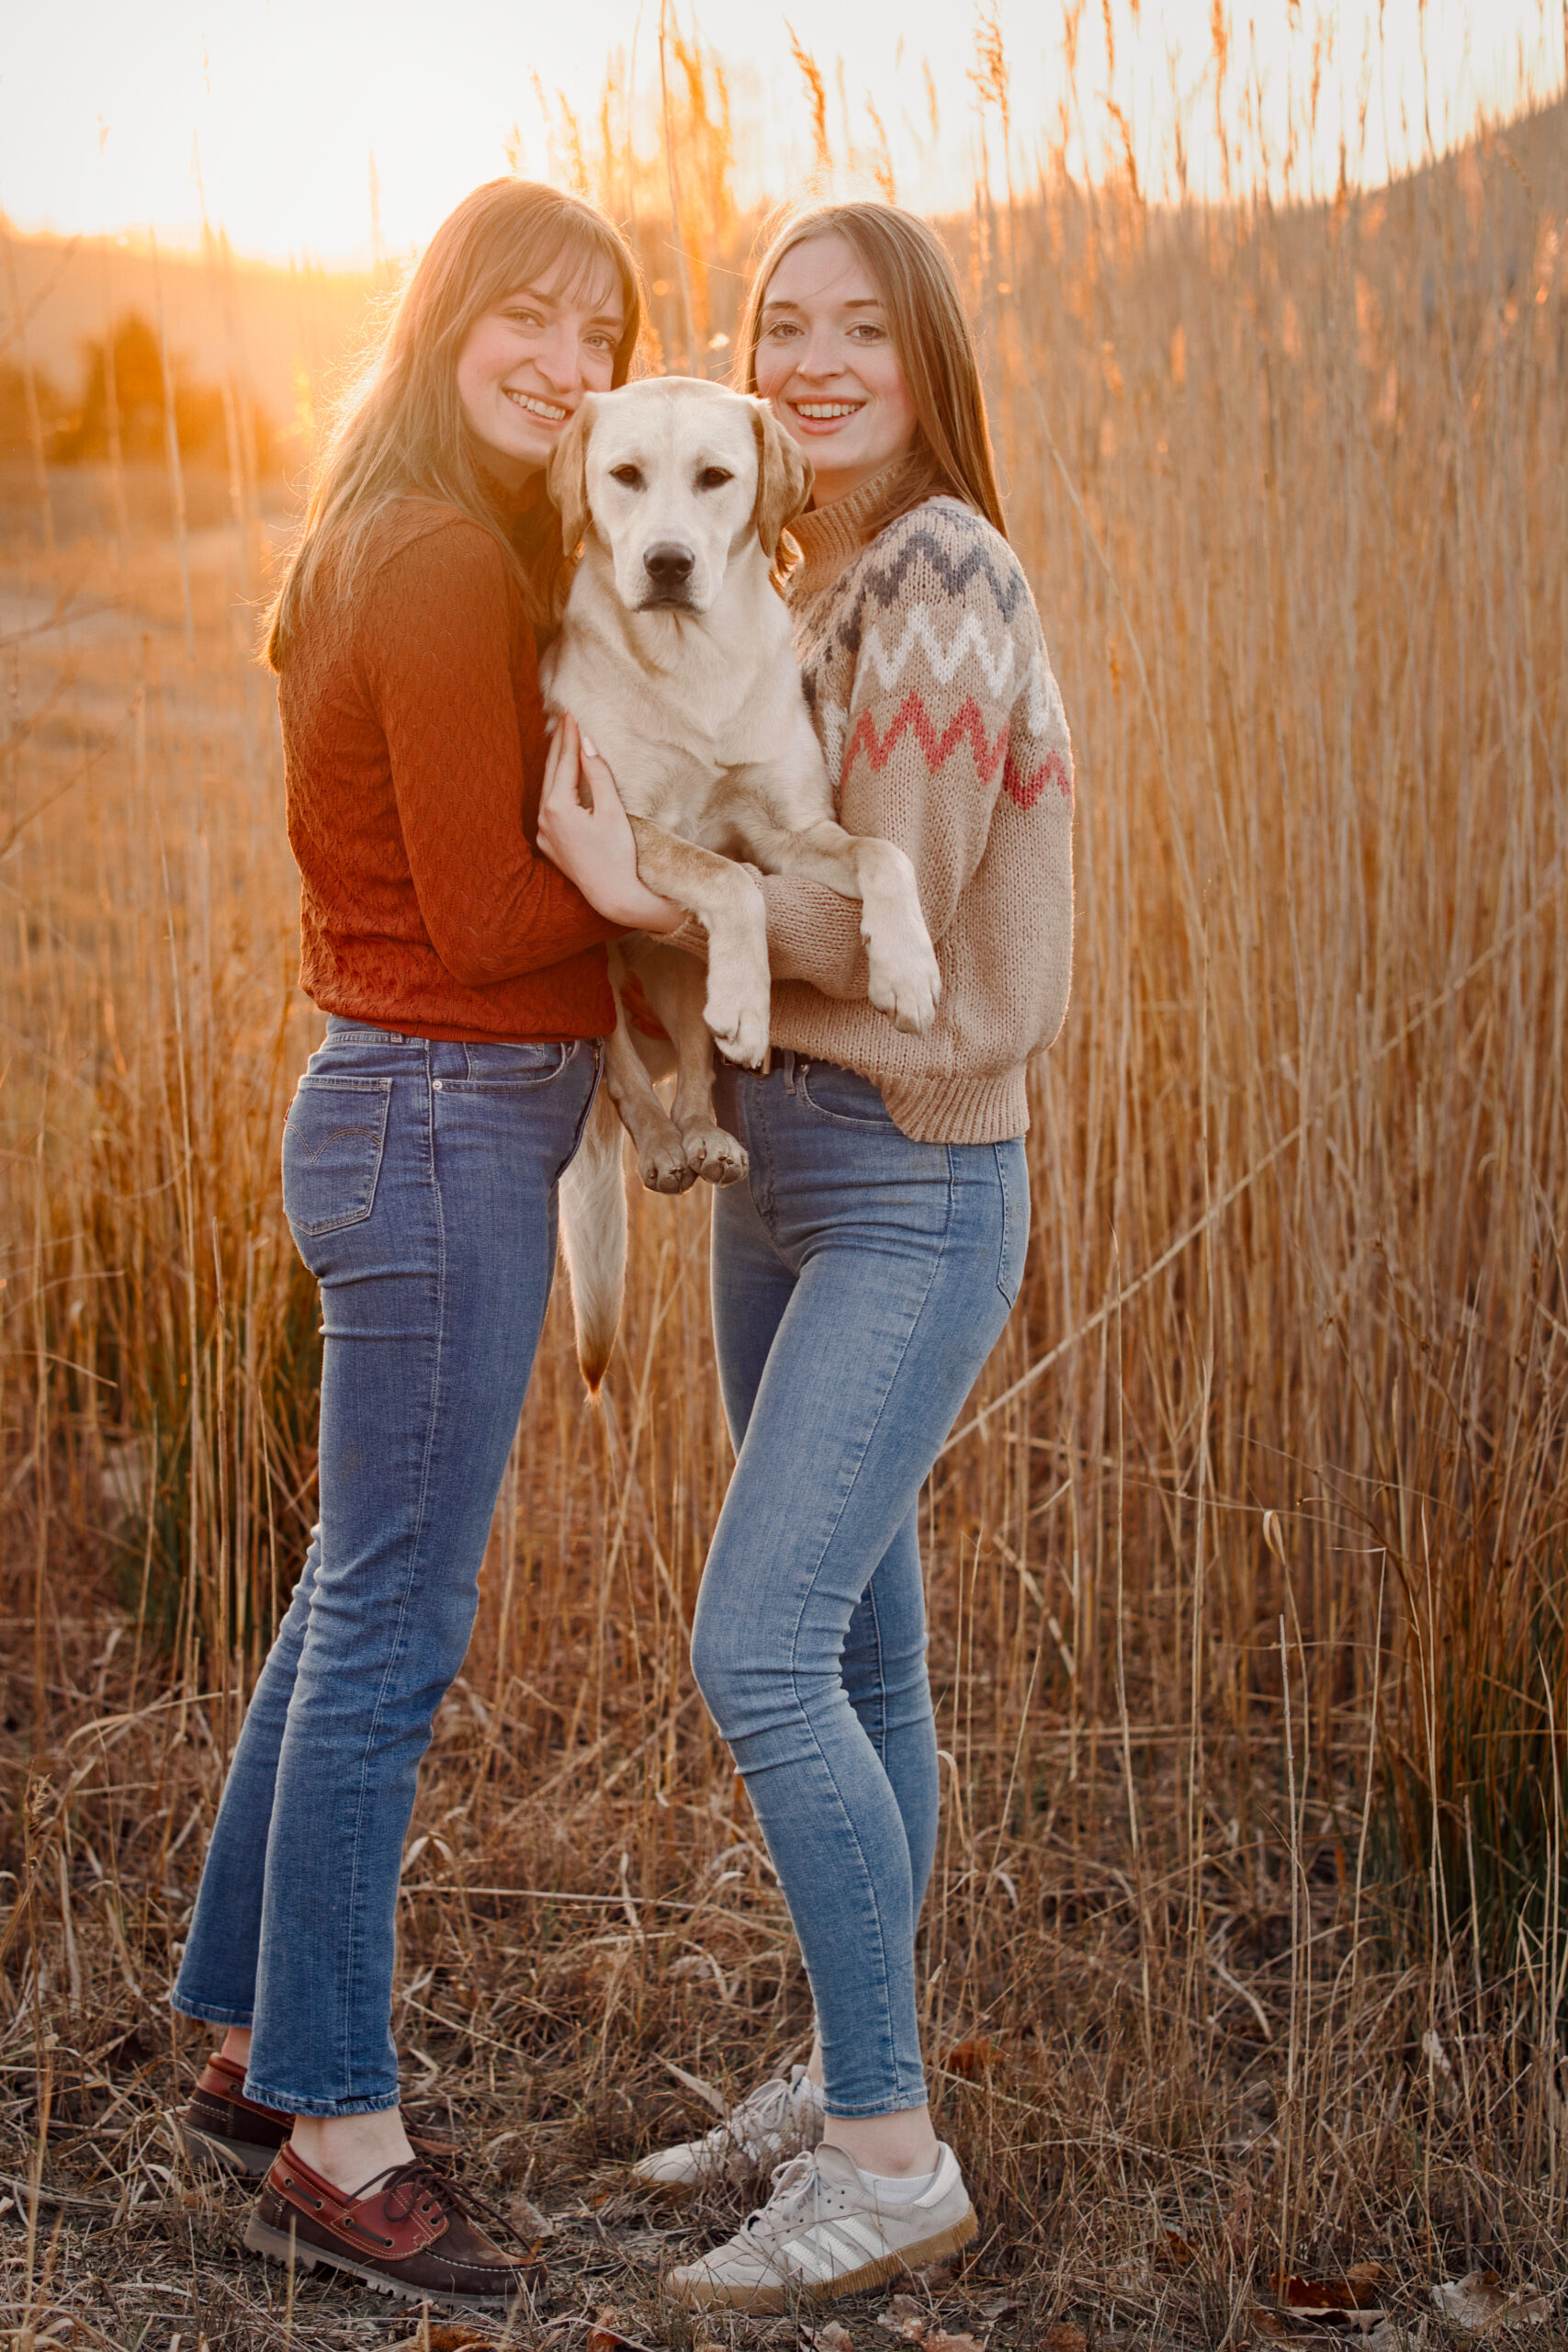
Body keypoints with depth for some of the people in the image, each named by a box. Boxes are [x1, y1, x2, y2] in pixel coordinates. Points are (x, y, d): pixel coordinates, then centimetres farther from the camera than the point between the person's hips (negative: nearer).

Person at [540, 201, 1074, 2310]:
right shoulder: (795, 586, 12)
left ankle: (892, 2153, -2)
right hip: (777, 1169, 9)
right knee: (854, 1653, 15)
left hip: (917, 1191, -9)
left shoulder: (945, 588, -15)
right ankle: (847, 2077, 27)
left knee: (759, 1650, -14)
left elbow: (887, 933, -18)